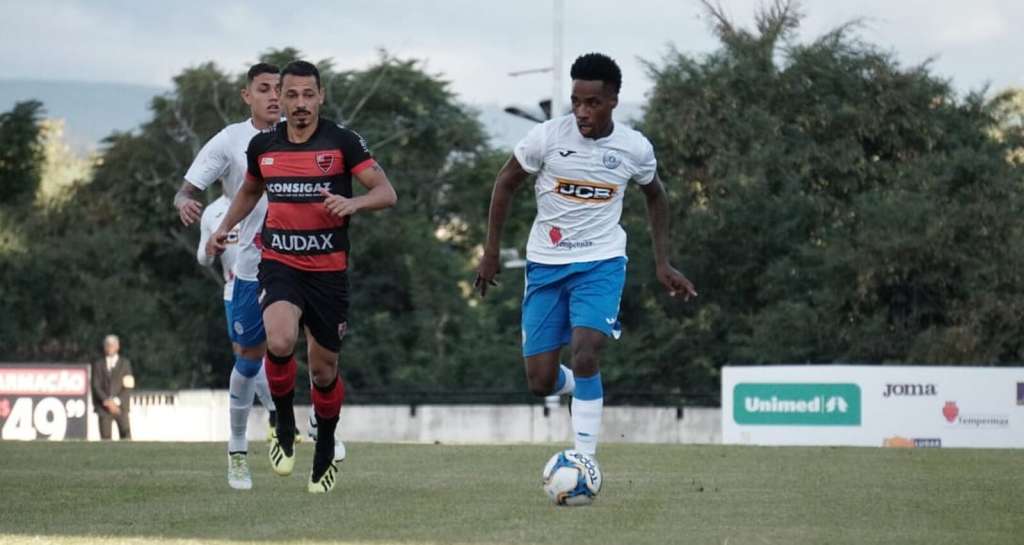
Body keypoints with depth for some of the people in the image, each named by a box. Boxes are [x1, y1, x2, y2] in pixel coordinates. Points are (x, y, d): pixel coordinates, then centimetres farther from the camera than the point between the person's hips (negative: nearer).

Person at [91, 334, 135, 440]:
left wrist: (117, 401, -11)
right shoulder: (98, 364, 10)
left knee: (126, 437, -10)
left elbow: (128, 387, 2)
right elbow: (96, 386, 1)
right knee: (105, 438, -5)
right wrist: (107, 401, -12)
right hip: (104, 407, 0)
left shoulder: (125, 363, 9)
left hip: (121, 406, 0)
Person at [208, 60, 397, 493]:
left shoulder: (342, 142, -6)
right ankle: (284, 429, -3)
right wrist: (224, 228, 11)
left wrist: (353, 203, -29)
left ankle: (325, 453, 32)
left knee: (323, 370, 8)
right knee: (280, 343, -28)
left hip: (329, 270, -1)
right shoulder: (263, 145, 4)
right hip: (279, 264, 1)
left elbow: (386, 192, -10)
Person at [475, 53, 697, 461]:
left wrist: (663, 264, 9)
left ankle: (585, 460, -16)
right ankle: (581, 389, 36)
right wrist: (491, 251, 4)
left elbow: (655, 197, 13)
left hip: (601, 263, -1)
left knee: (584, 355, -24)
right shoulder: (547, 136, -11)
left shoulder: (635, 148, -7)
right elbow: (506, 182, 4)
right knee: (540, 382, 0)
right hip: (545, 264, 1)